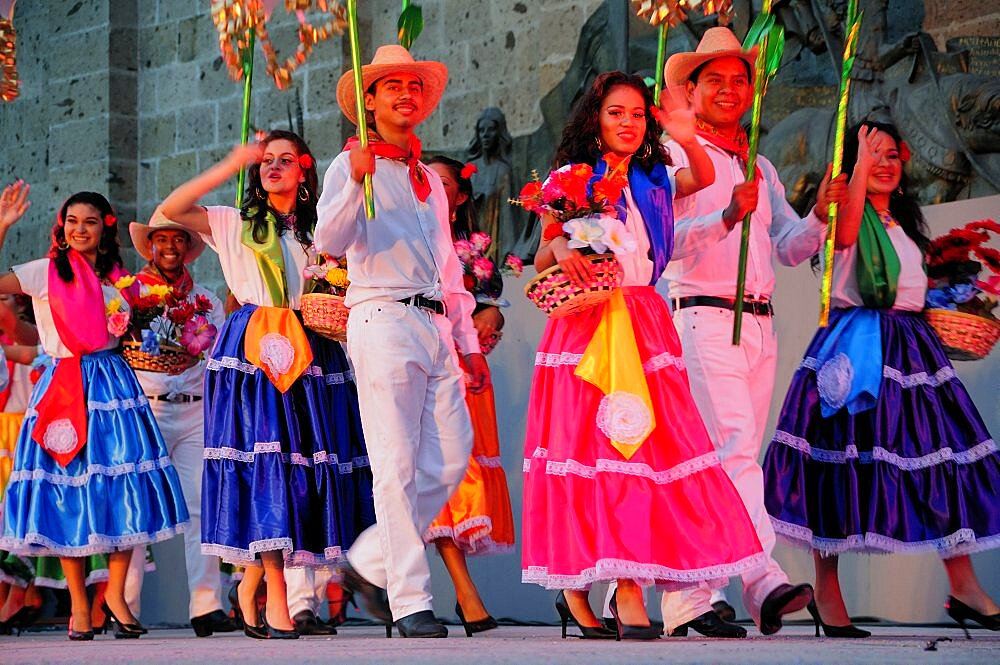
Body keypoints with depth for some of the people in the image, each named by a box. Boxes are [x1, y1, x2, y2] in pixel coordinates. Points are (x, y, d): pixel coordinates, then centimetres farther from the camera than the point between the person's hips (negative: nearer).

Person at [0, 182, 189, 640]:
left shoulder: (117, 277, 13)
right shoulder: (45, 273, 0)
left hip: (114, 387, 3)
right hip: (65, 389, -3)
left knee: (125, 489, -3)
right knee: (67, 496, -1)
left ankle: (115, 593, 9)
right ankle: (79, 606, 7)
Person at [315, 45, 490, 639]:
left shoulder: (429, 179, 24)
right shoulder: (351, 167, 3)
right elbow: (328, 242, -13)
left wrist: (469, 342, 23)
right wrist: (357, 181, -28)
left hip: (437, 327, 7)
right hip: (384, 319, -7)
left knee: (452, 459, 0)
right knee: (399, 467, -9)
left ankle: (370, 563, 14)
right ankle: (410, 601, -9)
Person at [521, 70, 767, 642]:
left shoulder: (654, 182, 17)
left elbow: (704, 178, -2)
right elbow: (541, 260, 4)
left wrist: (689, 140, -20)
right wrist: (560, 249, -19)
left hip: (643, 325, 3)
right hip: (584, 322, -3)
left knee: (638, 445, -6)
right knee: (584, 441, -9)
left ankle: (629, 590, -7)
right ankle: (574, 585, -5)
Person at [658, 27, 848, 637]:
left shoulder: (760, 168, 24)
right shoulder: (676, 156, 1)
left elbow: (790, 247, 19)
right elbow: (669, 239, -11)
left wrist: (821, 214, 0)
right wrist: (727, 217, -27)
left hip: (759, 326, 7)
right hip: (704, 318, -7)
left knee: (735, 458, 5)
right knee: (734, 449, -19)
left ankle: (686, 598, 8)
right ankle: (766, 584, -29)